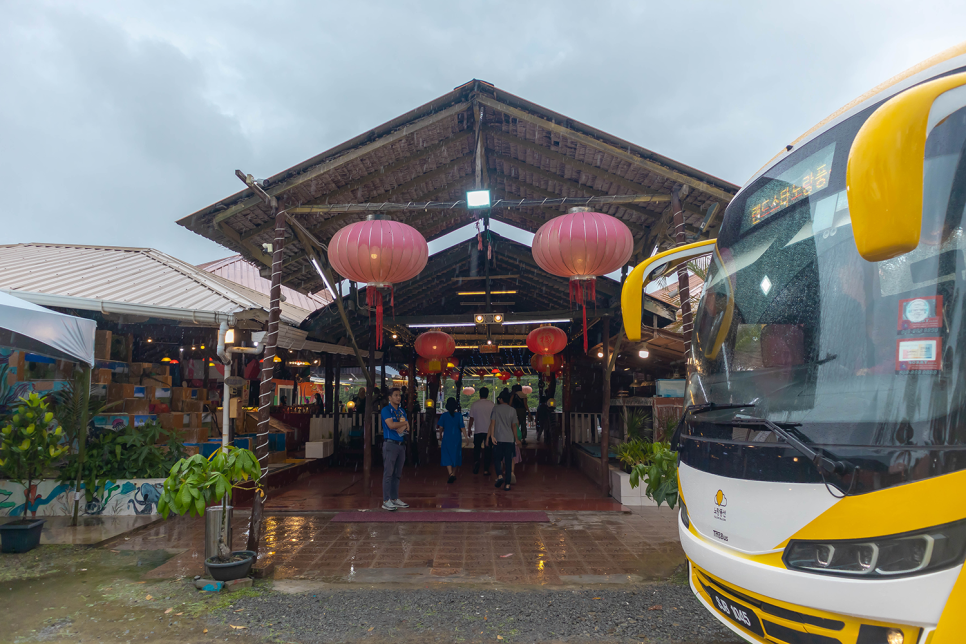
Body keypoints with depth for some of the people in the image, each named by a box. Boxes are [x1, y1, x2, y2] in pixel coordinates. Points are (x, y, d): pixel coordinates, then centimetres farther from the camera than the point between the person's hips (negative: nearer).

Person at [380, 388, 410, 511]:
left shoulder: (402, 411, 17)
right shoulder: (386, 410, -3)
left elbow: (407, 428, 12)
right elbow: (391, 425, -17)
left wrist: (398, 426, -9)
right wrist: (404, 423, -2)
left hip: (401, 444, 7)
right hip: (390, 444, -7)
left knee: (397, 473, 10)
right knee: (388, 473, -6)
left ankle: (395, 499, 16)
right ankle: (386, 501, -3)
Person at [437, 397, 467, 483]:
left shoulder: (443, 415, -5)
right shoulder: (459, 415, -6)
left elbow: (440, 427, 0)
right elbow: (462, 428, -6)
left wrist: (440, 436, 16)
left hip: (447, 438, -1)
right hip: (457, 439, 1)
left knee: (447, 457, 0)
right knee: (455, 456, 15)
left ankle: (451, 474, -18)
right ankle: (454, 474, 24)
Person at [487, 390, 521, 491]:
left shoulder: (496, 409, 0)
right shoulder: (512, 410, 4)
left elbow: (492, 423, -6)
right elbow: (514, 426, 9)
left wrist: (491, 436, -7)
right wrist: (516, 438, 19)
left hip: (498, 438, -1)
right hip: (509, 439, 1)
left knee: (498, 459, 12)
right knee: (508, 461, 4)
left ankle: (499, 476, -11)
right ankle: (507, 484, 4)